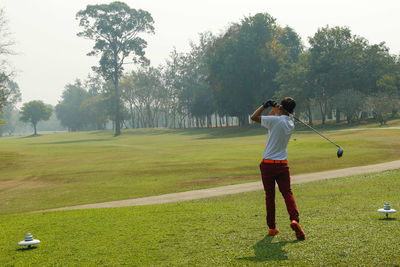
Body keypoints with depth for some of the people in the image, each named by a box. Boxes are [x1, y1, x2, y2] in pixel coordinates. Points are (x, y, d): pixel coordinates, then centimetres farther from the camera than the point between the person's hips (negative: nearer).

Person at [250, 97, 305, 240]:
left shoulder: (275, 120, -14)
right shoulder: (291, 125, 6)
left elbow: (254, 117, -4)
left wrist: (265, 105, 1)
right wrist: (274, 108, 12)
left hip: (267, 164, -3)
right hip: (282, 164, 3)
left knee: (269, 196, 7)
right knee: (287, 193, 2)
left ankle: (272, 227, 13)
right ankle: (294, 219, -21)